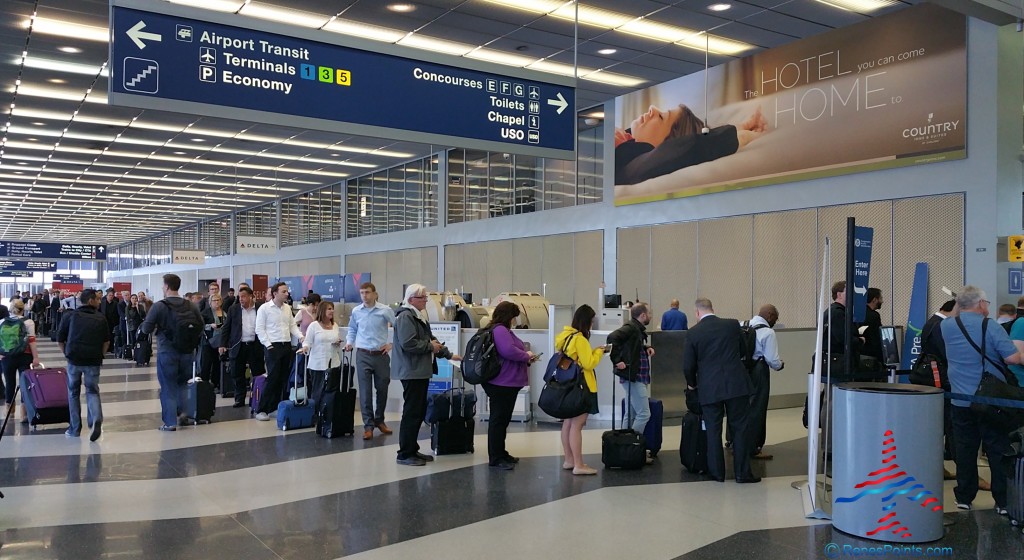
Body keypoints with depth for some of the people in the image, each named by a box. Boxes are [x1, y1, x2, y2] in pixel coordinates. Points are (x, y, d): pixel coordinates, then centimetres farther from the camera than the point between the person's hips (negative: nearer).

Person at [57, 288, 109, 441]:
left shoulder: (72, 316, 3)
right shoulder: (100, 318, 3)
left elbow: (60, 340, 3)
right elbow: (107, 341, 8)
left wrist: (67, 355, 13)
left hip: (74, 360, 0)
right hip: (94, 361, 0)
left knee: (73, 393, 14)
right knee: (92, 391, 10)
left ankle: (75, 429, 19)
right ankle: (96, 420, -16)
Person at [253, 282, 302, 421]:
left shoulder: (287, 308, 12)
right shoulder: (264, 308, -6)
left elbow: (293, 325, 16)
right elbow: (260, 329, -8)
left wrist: (300, 336, 0)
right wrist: (268, 345, -13)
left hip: (287, 346, 6)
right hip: (273, 347, -6)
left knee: (284, 378, 7)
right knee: (273, 378, -9)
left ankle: (275, 406, 18)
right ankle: (261, 410, -1)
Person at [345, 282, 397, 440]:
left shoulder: (385, 310, -6)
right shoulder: (356, 311, 2)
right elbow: (352, 329, 19)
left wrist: (392, 344, 0)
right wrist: (349, 342, 5)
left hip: (381, 355, 0)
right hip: (363, 355, 1)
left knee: (382, 389, 11)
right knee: (365, 391, -3)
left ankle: (379, 420, 29)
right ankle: (368, 425, 4)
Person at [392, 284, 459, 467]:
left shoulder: (419, 316, 20)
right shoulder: (405, 317, -12)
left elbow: (429, 340, 29)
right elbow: (408, 344, -24)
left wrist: (448, 354, 26)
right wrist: (430, 346, -13)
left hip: (421, 371, 10)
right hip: (412, 372, -10)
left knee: (419, 412, 12)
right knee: (412, 412, -6)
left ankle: (412, 450, 20)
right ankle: (404, 454, 0)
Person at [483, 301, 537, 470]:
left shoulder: (502, 330, 17)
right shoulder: (500, 330, -18)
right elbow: (509, 351, -30)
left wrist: (526, 357, 12)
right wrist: (526, 356, -14)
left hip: (505, 383, 11)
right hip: (502, 383, -11)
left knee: (502, 419, 18)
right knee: (499, 419, -4)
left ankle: (500, 454, 29)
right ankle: (496, 458, 3)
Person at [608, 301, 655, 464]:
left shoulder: (637, 329, 14)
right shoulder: (631, 328, -15)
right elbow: (612, 337, -29)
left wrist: (646, 347, 9)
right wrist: (617, 361, -25)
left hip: (637, 378, 10)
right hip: (633, 377, -10)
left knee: (631, 414, 13)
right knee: (644, 414, -9)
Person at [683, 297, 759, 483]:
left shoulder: (693, 333, -4)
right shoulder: (733, 325, 1)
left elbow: (688, 365, -2)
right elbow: (743, 351, 15)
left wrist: (691, 384, 17)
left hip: (709, 388, -1)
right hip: (736, 384, 1)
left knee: (713, 430, 9)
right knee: (741, 428, 8)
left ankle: (717, 472, 15)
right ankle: (742, 472, 9)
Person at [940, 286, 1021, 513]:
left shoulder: (947, 326, 2)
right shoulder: (991, 326, -11)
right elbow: (1014, 358, -13)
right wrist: (993, 353, 5)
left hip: (960, 400, 3)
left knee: (965, 450, 10)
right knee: (998, 450, 5)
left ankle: (964, 497, 17)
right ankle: (1003, 501, 8)